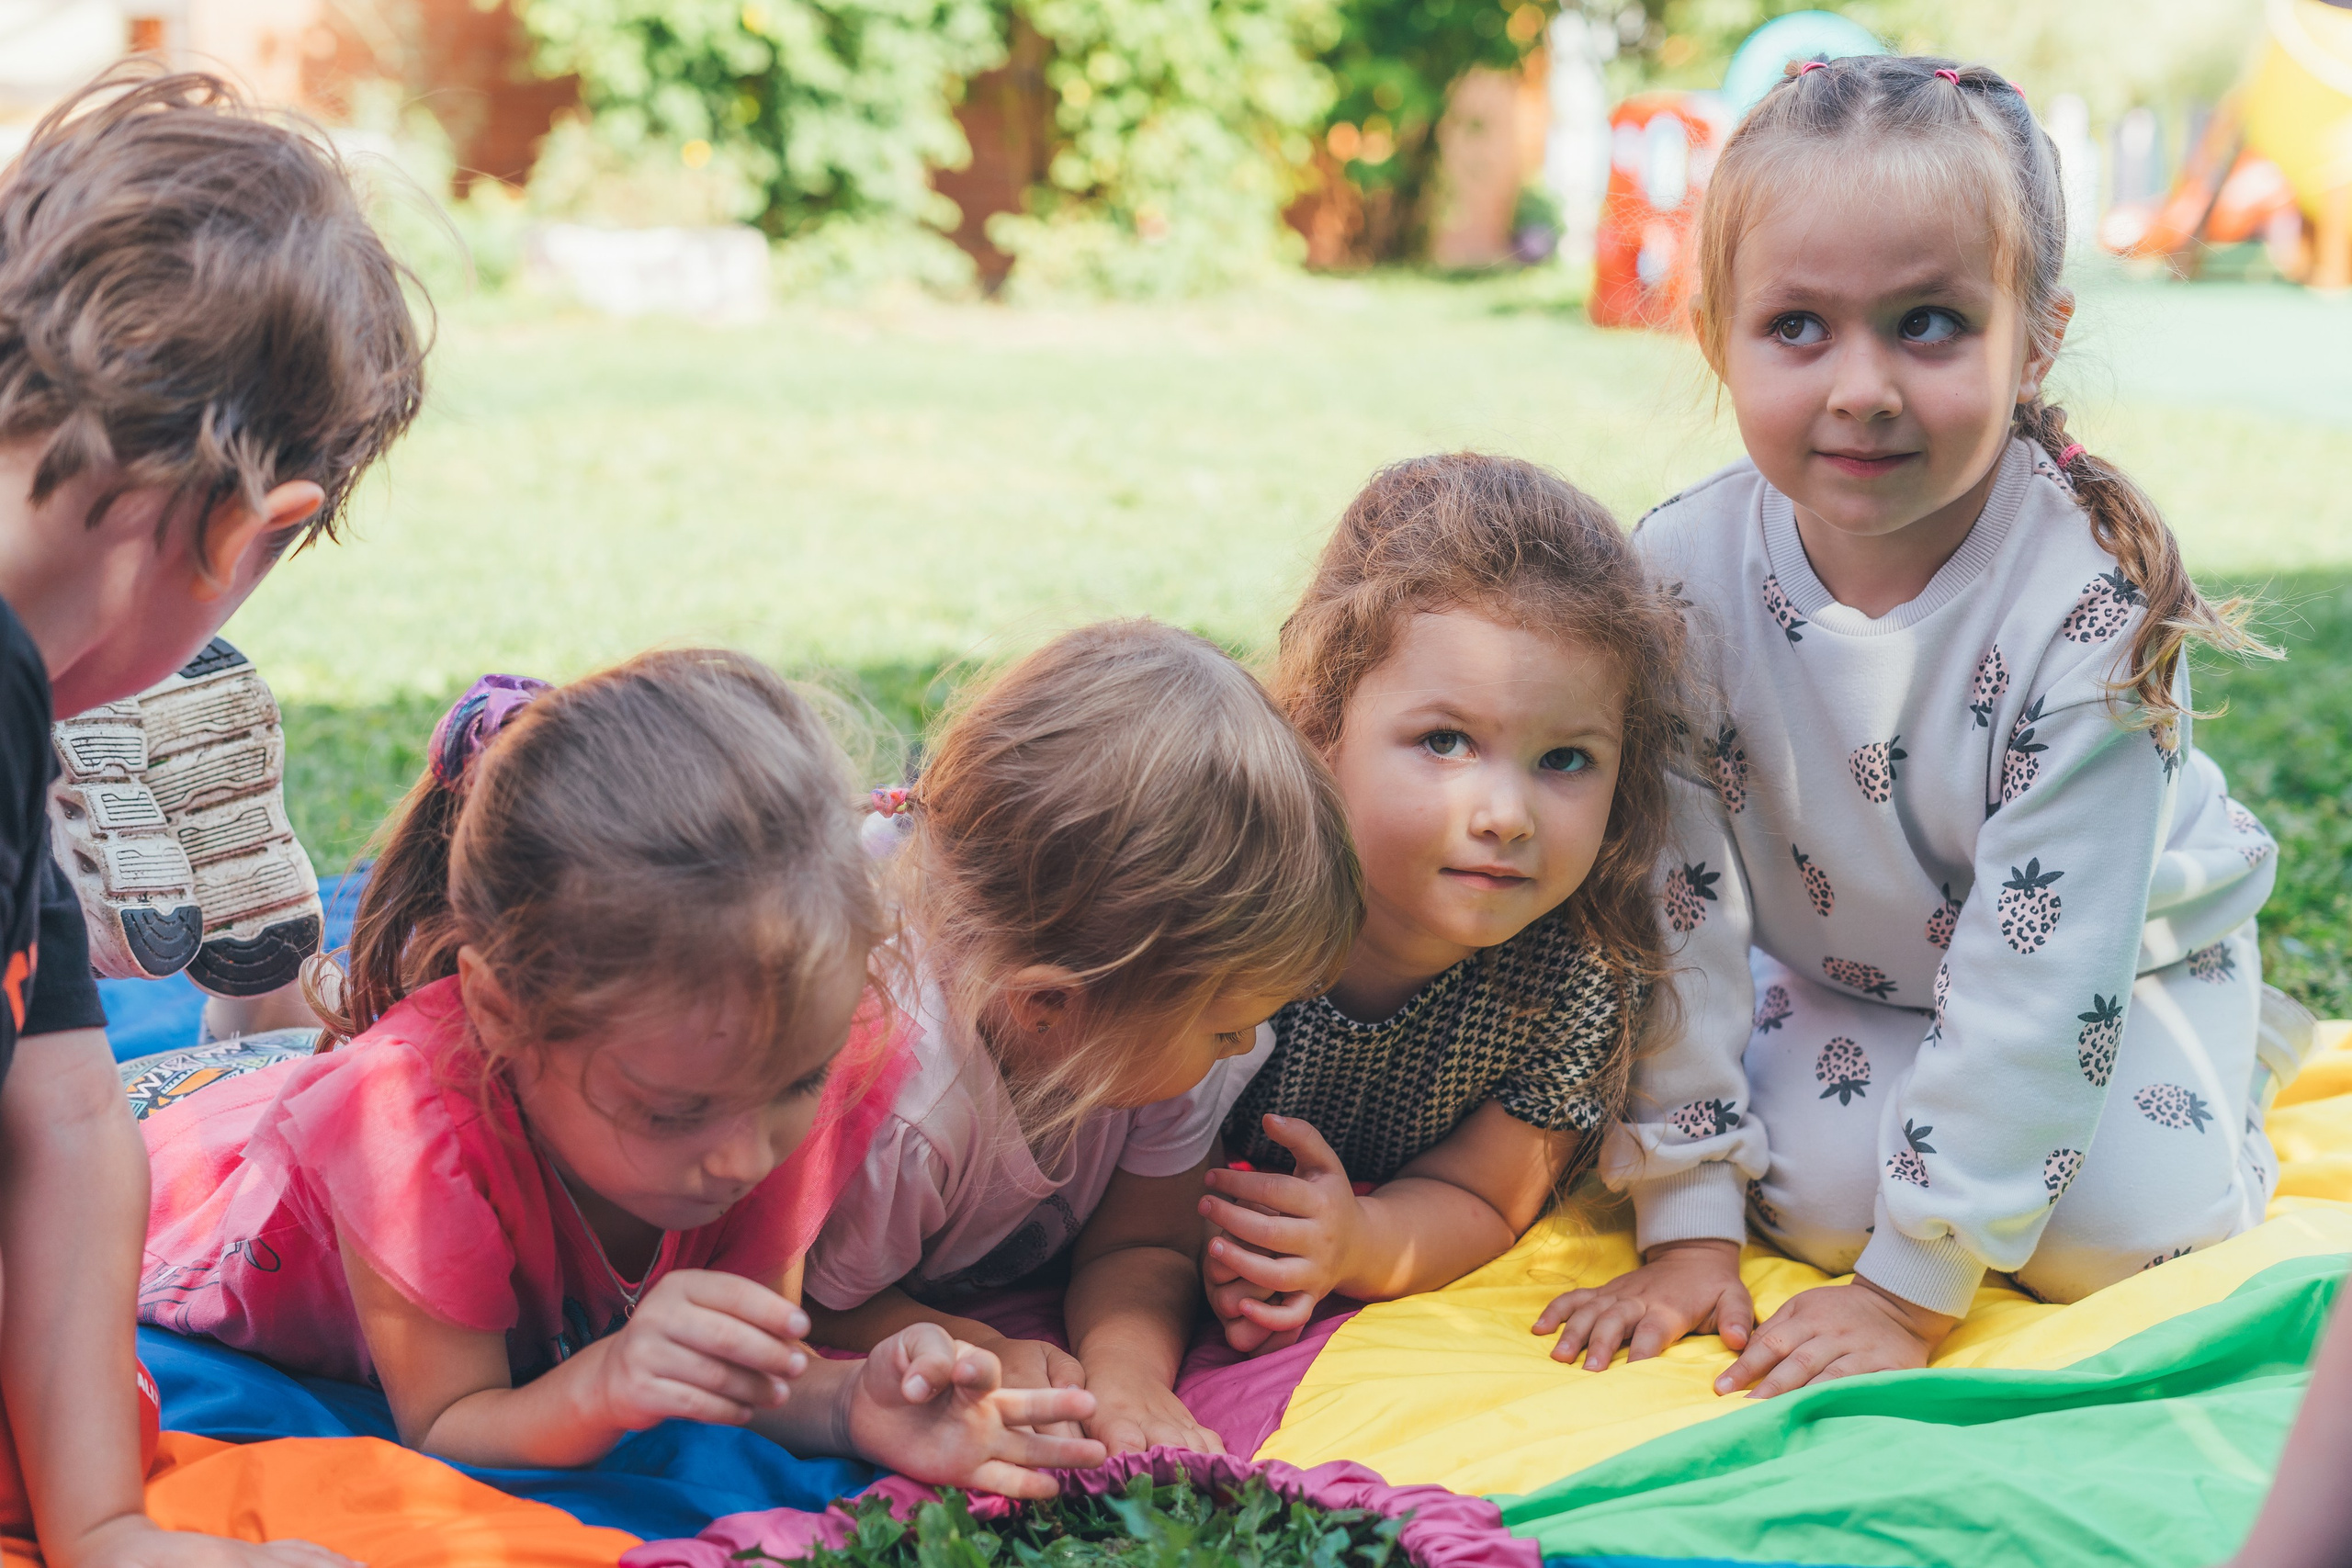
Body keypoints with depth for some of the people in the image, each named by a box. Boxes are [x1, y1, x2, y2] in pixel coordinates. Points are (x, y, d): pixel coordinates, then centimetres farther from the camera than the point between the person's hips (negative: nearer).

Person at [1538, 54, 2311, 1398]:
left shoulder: (2092, 604, -33)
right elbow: (1675, 903, -18)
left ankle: (2219, 1045, 13)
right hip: (1837, 961, 2)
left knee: (2115, 1222, -19)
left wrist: (1911, 1292, -30)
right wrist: (1690, 1223, -19)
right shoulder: (1680, 573, -24)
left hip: (2106, 956, -2)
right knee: (1814, 1182, -20)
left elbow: (2041, 961, -31)